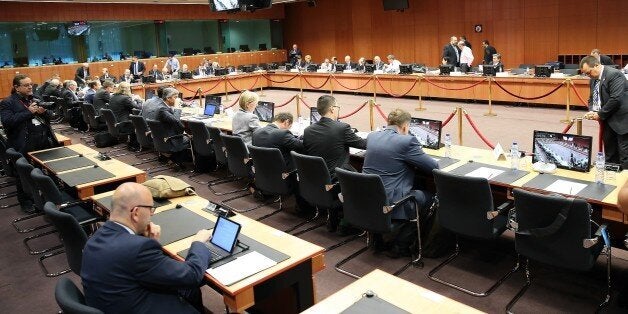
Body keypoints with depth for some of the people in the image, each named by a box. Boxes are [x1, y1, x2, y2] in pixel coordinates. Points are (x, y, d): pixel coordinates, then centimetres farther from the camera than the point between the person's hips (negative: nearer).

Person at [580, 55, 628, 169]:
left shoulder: (614, 74, -17)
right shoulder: (594, 79, 10)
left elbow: (616, 99, -24)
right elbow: (592, 99, 17)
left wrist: (600, 114, -16)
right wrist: (592, 112, -3)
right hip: (609, 121, 8)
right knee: (610, 153, 14)